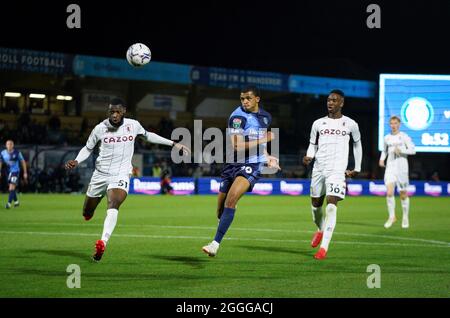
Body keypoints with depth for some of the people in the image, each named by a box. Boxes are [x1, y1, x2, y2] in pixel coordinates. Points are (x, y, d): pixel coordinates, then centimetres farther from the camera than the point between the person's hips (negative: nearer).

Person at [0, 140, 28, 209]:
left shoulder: (17, 153, -11)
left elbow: (23, 162, -1)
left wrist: (25, 173, 0)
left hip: (15, 171, -5)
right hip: (8, 172, 5)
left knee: (12, 187, -18)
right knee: (11, 188, 15)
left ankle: (9, 203, -21)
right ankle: (16, 201, 36)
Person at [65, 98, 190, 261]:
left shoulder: (133, 125, -3)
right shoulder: (100, 128, -5)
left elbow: (147, 135, 17)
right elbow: (88, 148, 10)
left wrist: (173, 144, 18)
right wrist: (76, 161, -9)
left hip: (121, 176, -2)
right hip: (100, 174, 2)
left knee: (113, 206, -30)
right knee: (87, 214, 11)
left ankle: (102, 243, -44)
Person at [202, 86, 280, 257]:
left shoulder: (266, 117, 10)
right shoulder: (237, 116, -9)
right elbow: (237, 146, -18)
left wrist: (267, 157, 17)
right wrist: (264, 139, -14)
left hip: (252, 165, 0)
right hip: (233, 164, 0)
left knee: (231, 199, -25)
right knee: (221, 209, 5)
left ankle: (215, 244, -24)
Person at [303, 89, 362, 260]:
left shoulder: (350, 124, 3)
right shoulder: (318, 123, 9)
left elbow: (357, 144, 18)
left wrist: (357, 168, 18)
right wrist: (309, 156, -6)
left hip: (337, 170, -4)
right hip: (319, 169, 4)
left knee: (331, 205, -17)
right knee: (316, 204, 13)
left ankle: (324, 248, -18)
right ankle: (320, 230, 46)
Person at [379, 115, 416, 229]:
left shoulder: (404, 137, -2)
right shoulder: (387, 137, 10)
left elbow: (413, 150, -6)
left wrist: (401, 150, -19)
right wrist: (382, 159, 9)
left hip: (402, 168, -2)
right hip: (390, 167, 2)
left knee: (403, 194, 5)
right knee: (389, 192, -14)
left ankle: (405, 217, 23)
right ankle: (392, 216, 0)